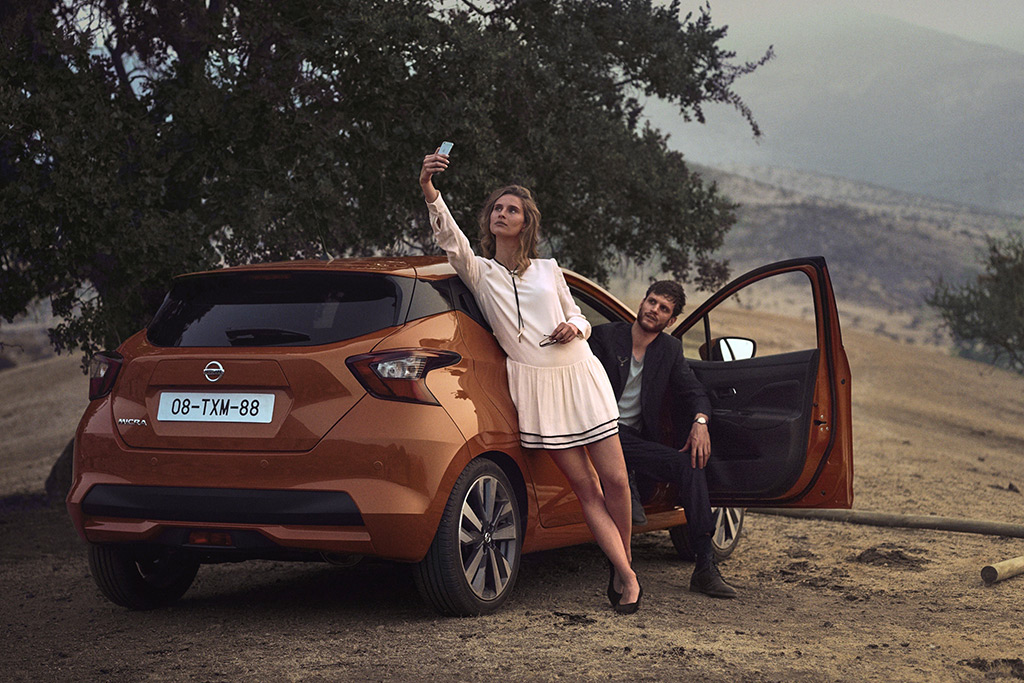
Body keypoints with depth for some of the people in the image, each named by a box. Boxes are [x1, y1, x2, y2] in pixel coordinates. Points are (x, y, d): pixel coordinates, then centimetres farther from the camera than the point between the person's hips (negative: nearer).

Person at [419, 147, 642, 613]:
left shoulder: (548, 269, 13)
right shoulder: (479, 273, 6)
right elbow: (449, 238, -12)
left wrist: (574, 328, -4)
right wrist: (429, 190, -28)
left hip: (580, 374, 2)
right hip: (536, 385, -2)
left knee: (615, 479, -1)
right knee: (585, 488, -4)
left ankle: (624, 564, 18)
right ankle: (625, 575, 2)